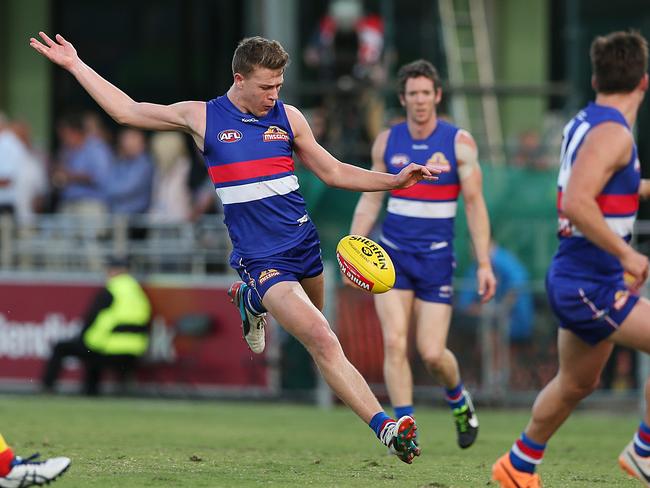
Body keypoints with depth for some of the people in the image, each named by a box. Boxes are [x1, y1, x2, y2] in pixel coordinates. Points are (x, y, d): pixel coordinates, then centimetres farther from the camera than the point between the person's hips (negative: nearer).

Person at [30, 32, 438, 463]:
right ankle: (385, 427, -23)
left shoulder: (288, 117, 7)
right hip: (261, 259, -5)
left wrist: (395, 181, 4)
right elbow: (126, 110, 11)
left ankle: (249, 300, 47)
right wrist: (75, 65, 12)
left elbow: (333, 172, 15)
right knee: (323, 341, -19)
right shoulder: (202, 117, -1)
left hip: (304, 243, 5)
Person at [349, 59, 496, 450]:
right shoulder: (387, 142, 3)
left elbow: (475, 205, -4)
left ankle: (459, 399, 29)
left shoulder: (459, 142, -4)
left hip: (436, 257, -2)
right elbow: (370, 200, 10)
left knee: (432, 353, -4)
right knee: (394, 343, -13)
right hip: (392, 255, 2)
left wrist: (484, 264, -9)